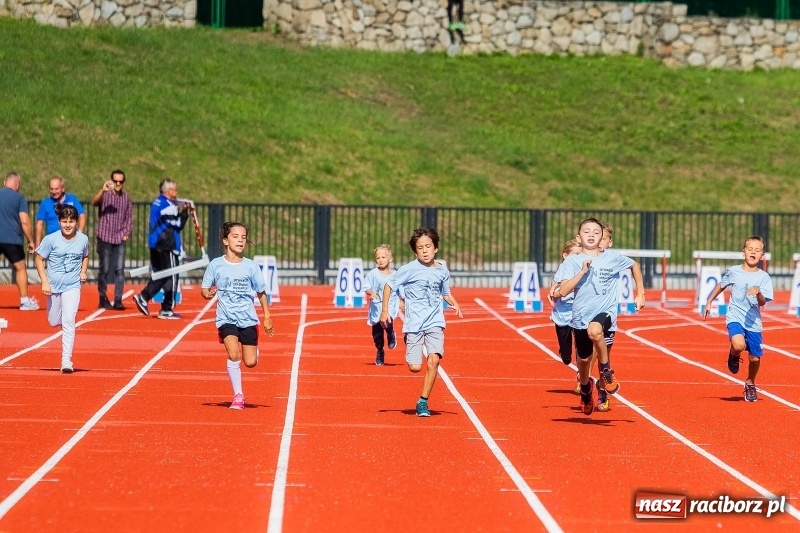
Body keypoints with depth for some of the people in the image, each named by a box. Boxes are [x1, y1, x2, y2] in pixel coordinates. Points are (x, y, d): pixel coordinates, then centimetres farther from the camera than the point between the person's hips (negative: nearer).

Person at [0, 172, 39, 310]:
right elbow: (24, 222, -8)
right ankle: (24, 300, 9)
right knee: (20, 268, 10)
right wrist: (31, 241, 0)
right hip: (12, 240, -3)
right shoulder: (19, 198, -2)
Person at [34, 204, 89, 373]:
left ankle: (66, 360, -14)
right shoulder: (51, 239, -10)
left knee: (68, 321, -15)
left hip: (72, 285, -1)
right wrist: (44, 282, -10)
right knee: (54, 322, 11)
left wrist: (83, 272, -1)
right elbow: (39, 259, -2)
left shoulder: (83, 239, -3)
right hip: (53, 285, 1)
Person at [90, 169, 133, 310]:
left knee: (120, 270, -3)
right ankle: (103, 299, 10)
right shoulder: (105, 195, -3)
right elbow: (94, 202, -24)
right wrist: (102, 190, -40)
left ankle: (118, 300, -2)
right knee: (104, 270, 1)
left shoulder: (126, 199, 10)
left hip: (120, 240, 3)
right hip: (105, 239, -3)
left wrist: (126, 233, 3)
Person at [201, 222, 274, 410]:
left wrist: (267, 317, 7)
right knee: (234, 354, -23)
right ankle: (238, 396, -12)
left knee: (250, 362, 0)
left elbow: (261, 293, 8)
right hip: (226, 319, -1)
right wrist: (208, 293, -19)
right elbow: (204, 289, 5)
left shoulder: (251, 266, -1)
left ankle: (254, 349, 39)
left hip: (248, 319, 1)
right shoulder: (216, 265, -3)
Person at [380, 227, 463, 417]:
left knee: (434, 360, -17)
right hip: (414, 323, -2)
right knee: (415, 367, -5)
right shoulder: (409, 269, -7)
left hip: (435, 322, 2)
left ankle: (423, 401, -4)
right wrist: (384, 311, -5)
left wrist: (454, 304, 1)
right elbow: (389, 285, 2)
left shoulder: (442, 270, 4)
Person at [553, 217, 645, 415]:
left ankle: (606, 369, -15)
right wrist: (582, 271, -19)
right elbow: (563, 291, -12)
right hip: (581, 315, 3)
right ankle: (585, 388, 50)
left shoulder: (612, 257, 0)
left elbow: (635, 265, 19)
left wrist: (640, 294, 15)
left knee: (594, 330, -38)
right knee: (584, 359, 16)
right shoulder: (572, 262, -2)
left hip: (605, 311, -2)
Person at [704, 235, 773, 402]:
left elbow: (762, 302, -11)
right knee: (739, 345, -30)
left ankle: (750, 384, 34)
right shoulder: (734, 272, 0)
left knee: (755, 358, 4)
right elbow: (720, 286, 19)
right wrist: (709, 302, 19)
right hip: (735, 319, -1)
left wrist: (758, 293, -32)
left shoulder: (763, 277, -3)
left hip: (754, 322, 1)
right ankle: (734, 355, 8)